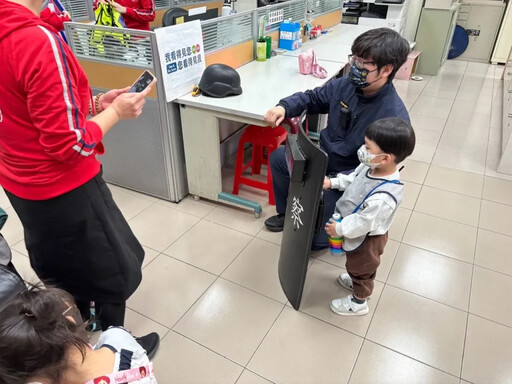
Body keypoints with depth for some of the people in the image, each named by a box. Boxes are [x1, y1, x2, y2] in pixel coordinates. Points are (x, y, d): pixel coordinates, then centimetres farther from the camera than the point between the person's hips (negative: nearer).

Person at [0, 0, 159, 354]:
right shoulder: (38, 39, -26)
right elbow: (69, 144, -25)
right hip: (65, 190, -8)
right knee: (116, 271, 15)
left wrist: (92, 104, 4)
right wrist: (115, 112, -11)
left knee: (63, 274, 27)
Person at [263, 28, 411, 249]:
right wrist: (284, 107, -15)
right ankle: (288, 213, 25)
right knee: (278, 158, 5)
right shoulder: (345, 85, -9)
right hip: (323, 160, 7)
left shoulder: (394, 117, -29)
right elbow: (312, 98, 6)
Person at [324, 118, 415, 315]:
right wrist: (332, 182, 0)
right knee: (358, 266, 34)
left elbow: (364, 222, -32)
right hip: (358, 232, 8)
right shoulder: (370, 167, -18)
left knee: (361, 268, 19)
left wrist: (340, 229, -20)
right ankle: (357, 281, 63)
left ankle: (358, 302, 46)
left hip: (366, 238, -8)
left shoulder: (383, 197, -43)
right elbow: (353, 179, 4)